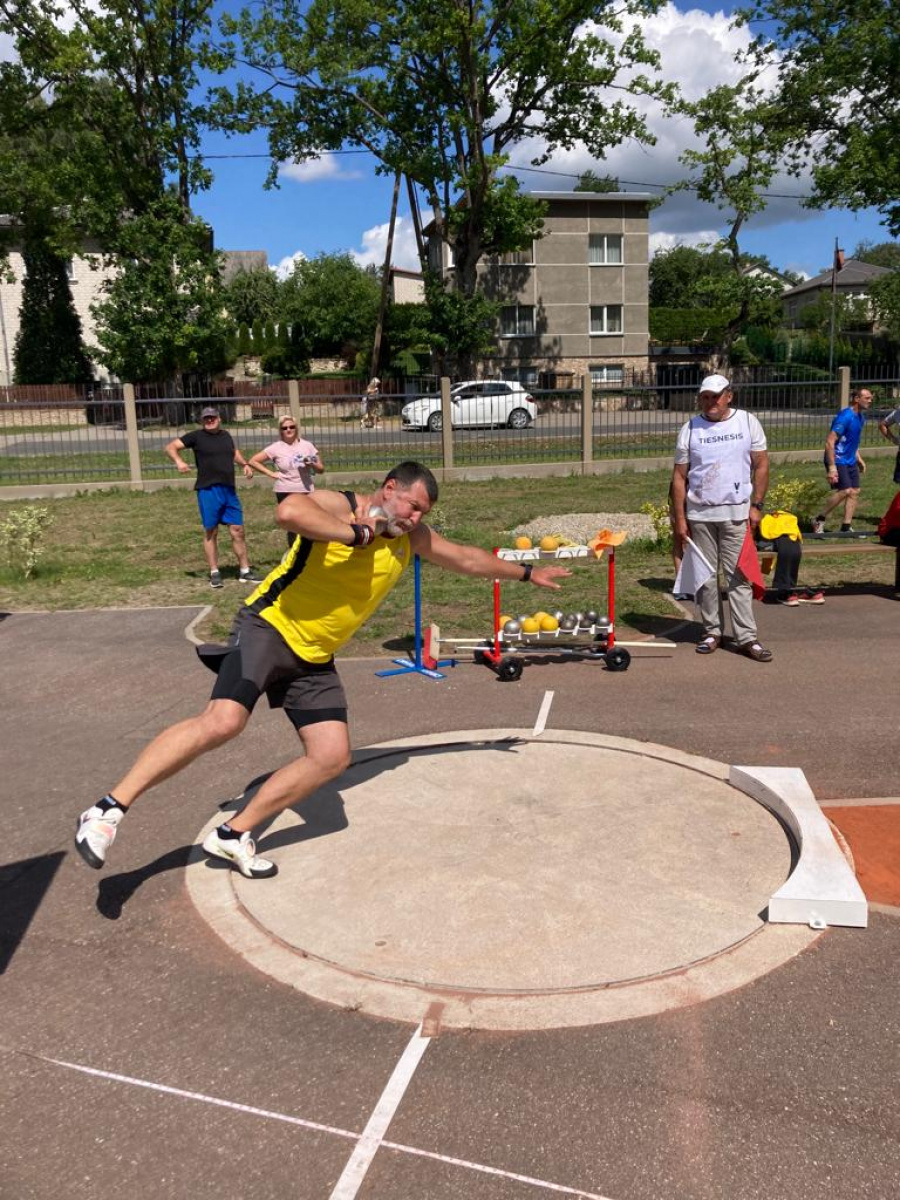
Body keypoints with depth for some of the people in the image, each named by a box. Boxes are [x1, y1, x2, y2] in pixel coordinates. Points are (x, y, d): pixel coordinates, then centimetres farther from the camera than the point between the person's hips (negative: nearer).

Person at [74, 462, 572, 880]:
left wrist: (526, 572, 29)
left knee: (332, 756, -3)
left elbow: (467, 558, 22)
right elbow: (288, 511, -37)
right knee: (222, 721, -27)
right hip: (269, 628, -7)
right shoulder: (340, 507, -15)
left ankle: (234, 834, 8)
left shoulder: (412, 539, 7)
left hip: (314, 659, 8)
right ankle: (109, 809, -17)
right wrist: (358, 533, -28)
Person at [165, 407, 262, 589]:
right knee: (211, 532, 2)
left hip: (229, 490, 4)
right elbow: (171, 447, -2)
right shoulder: (196, 436, -1)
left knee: (237, 530, 5)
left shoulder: (226, 435, 13)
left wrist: (245, 464, 15)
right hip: (208, 490, -4)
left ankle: (245, 570, 13)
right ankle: (214, 573, 11)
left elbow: (234, 452, 33)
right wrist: (178, 461, -21)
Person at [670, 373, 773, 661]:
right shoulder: (690, 428, 4)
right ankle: (712, 632, 17)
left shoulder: (747, 422, 3)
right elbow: (679, 476, 4)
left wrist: (756, 505, -2)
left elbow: (761, 465, 5)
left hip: (736, 513, -1)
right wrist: (680, 518, 0)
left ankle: (746, 637, 1)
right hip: (699, 514, 1)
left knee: (739, 575, -2)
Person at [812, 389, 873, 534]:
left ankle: (846, 527, 10)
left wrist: (859, 459, 22)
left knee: (855, 491, 4)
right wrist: (832, 467, -26)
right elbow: (829, 442, -22)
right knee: (846, 490, -18)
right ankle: (819, 519, -4)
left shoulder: (861, 417, 10)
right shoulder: (845, 417, -18)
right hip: (837, 460, -9)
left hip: (850, 461, 9)